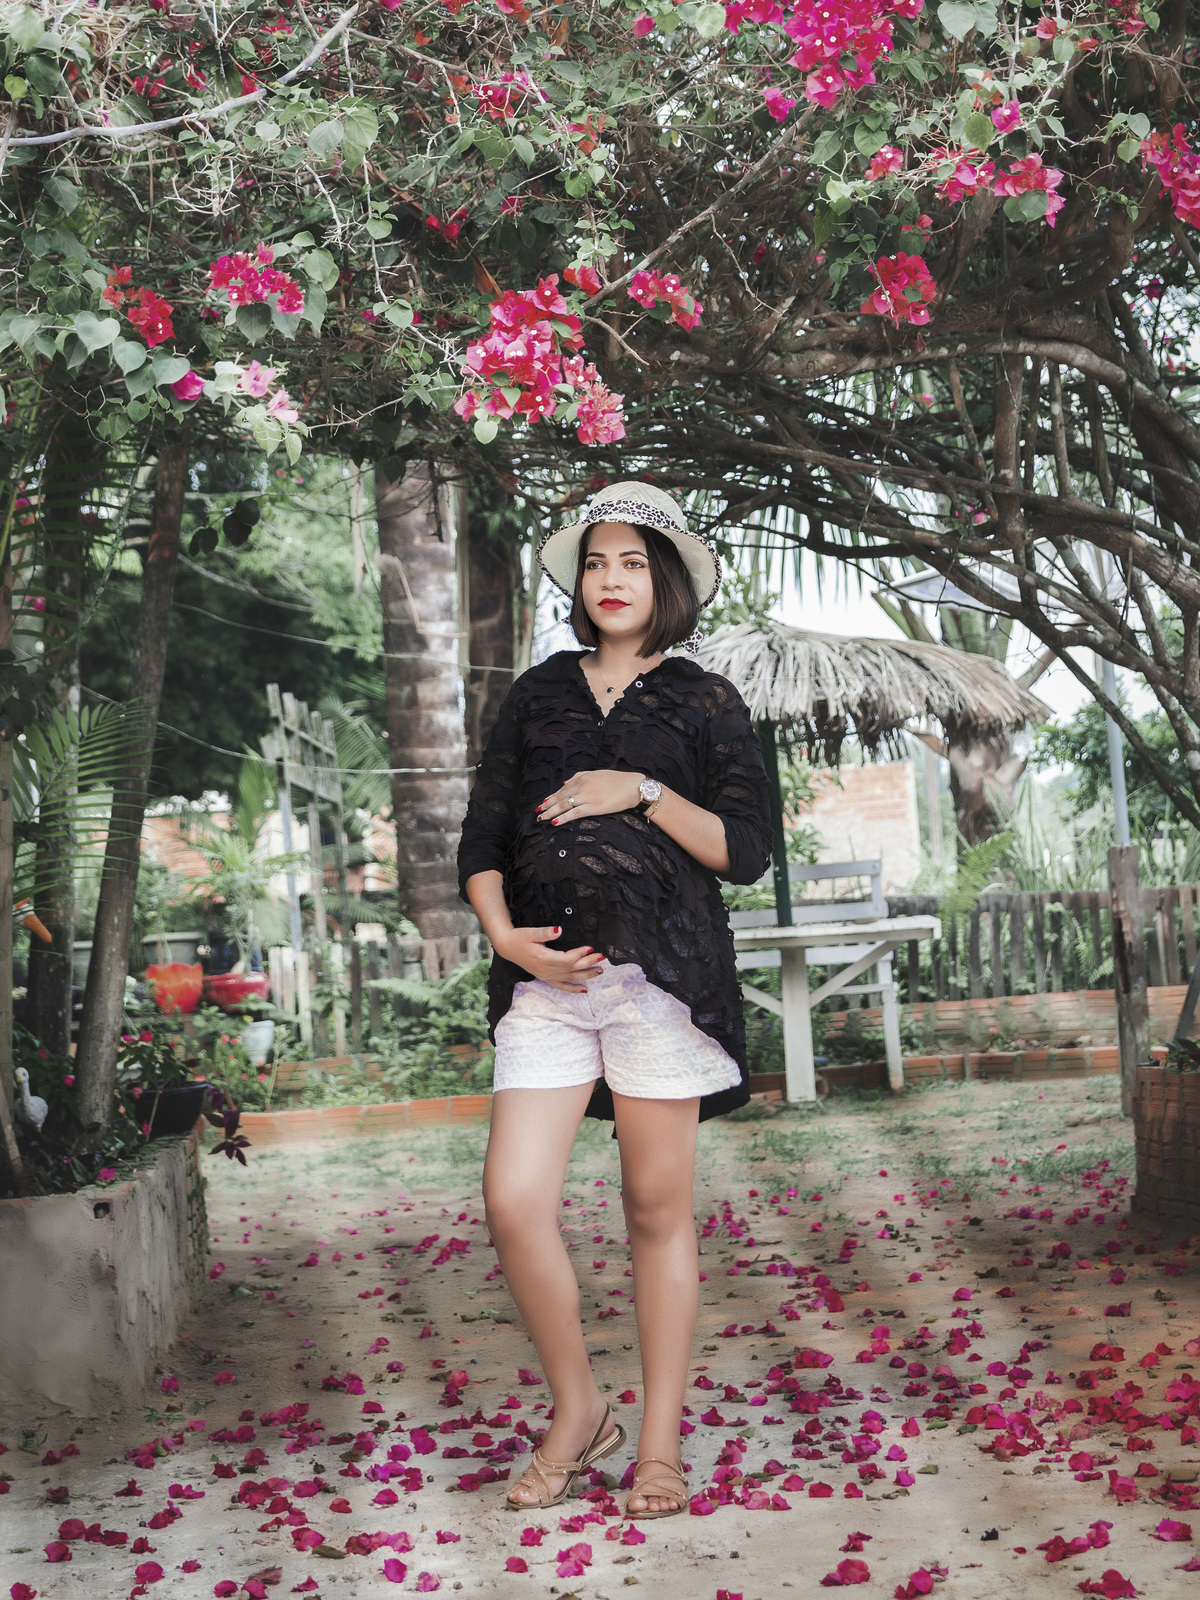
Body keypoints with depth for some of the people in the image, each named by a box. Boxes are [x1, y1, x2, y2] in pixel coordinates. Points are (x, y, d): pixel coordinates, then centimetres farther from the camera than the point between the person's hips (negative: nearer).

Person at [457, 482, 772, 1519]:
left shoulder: (705, 702, 9)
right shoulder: (538, 694, 17)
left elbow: (745, 852, 1)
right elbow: (483, 841, 14)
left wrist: (642, 791, -10)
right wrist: (505, 933, -3)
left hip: (662, 970, -2)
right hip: (548, 974, 2)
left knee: (659, 1210, 2)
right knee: (514, 1204, -9)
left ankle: (660, 1441, 16)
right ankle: (577, 1415, 12)